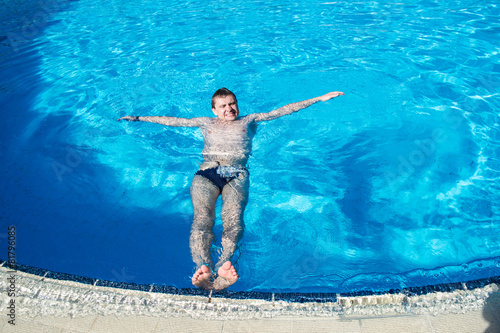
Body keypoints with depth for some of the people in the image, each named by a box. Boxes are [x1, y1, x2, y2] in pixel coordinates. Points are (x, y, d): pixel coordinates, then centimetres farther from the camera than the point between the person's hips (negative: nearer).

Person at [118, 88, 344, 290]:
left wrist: (319, 99, 27)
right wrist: (139, 118, 36)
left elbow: (283, 110, 28)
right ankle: (203, 269, -49)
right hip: (207, 172, 1)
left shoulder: (249, 121, 31)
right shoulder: (206, 123, 33)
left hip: (237, 174, -1)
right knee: (201, 218, -30)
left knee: (233, 218, -31)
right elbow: (171, 121, 35)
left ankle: (223, 265, -52)